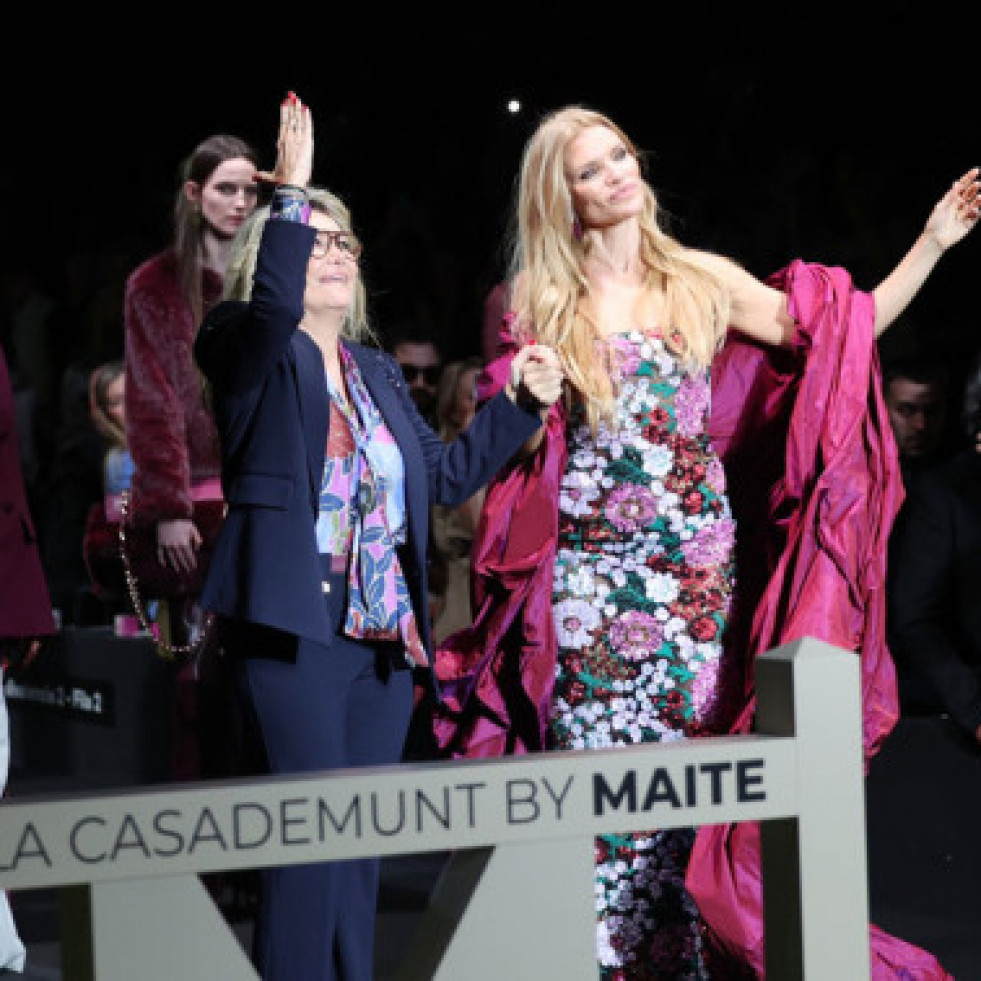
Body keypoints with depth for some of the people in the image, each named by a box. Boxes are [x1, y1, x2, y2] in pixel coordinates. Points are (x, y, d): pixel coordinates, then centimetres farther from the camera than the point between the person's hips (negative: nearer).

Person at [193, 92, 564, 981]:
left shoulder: (379, 374, 20)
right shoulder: (255, 353, 1)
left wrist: (522, 405, 15)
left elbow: (444, 475, 22)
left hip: (385, 636, 7)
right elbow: (273, 301, -23)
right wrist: (291, 194, -23)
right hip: (295, 631, -7)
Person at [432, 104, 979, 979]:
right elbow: (514, 438, 8)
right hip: (587, 569, -1)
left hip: (694, 567, 1)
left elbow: (841, 330, 6)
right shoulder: (542, 304, 5)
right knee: (595, 765, -6)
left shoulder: (704, 281, 8)